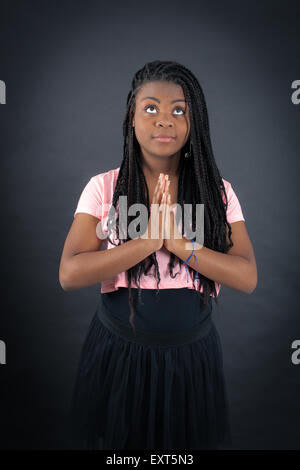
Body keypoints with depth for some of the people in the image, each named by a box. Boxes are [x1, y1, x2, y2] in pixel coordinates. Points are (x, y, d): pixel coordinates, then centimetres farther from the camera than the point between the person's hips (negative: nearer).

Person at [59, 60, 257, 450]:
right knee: (117, 439, 20)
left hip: (192, 357, 1)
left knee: (189, 439, 21)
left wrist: (176, 242, -24)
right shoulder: (103, 188, -7)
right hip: (117, 354, 0)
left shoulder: (219, 193, -3)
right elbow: (70, 275, -16)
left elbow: (247, 278, -12)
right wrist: (151, 239, -23)